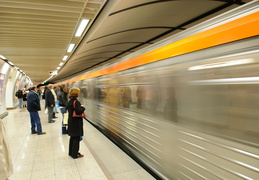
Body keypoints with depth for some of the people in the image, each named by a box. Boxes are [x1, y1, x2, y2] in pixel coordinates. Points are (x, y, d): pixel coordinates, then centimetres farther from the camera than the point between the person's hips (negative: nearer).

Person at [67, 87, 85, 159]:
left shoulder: (70, 101, 8)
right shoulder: (76, 101, -20)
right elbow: (78, 111, -27)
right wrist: (82, 107, -9)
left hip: (71, 122, 9)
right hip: (76, 123, -9)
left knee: (72, 137, 19)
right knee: (76, 138, 1)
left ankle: (71, 152, 31)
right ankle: (75, 154, 10)